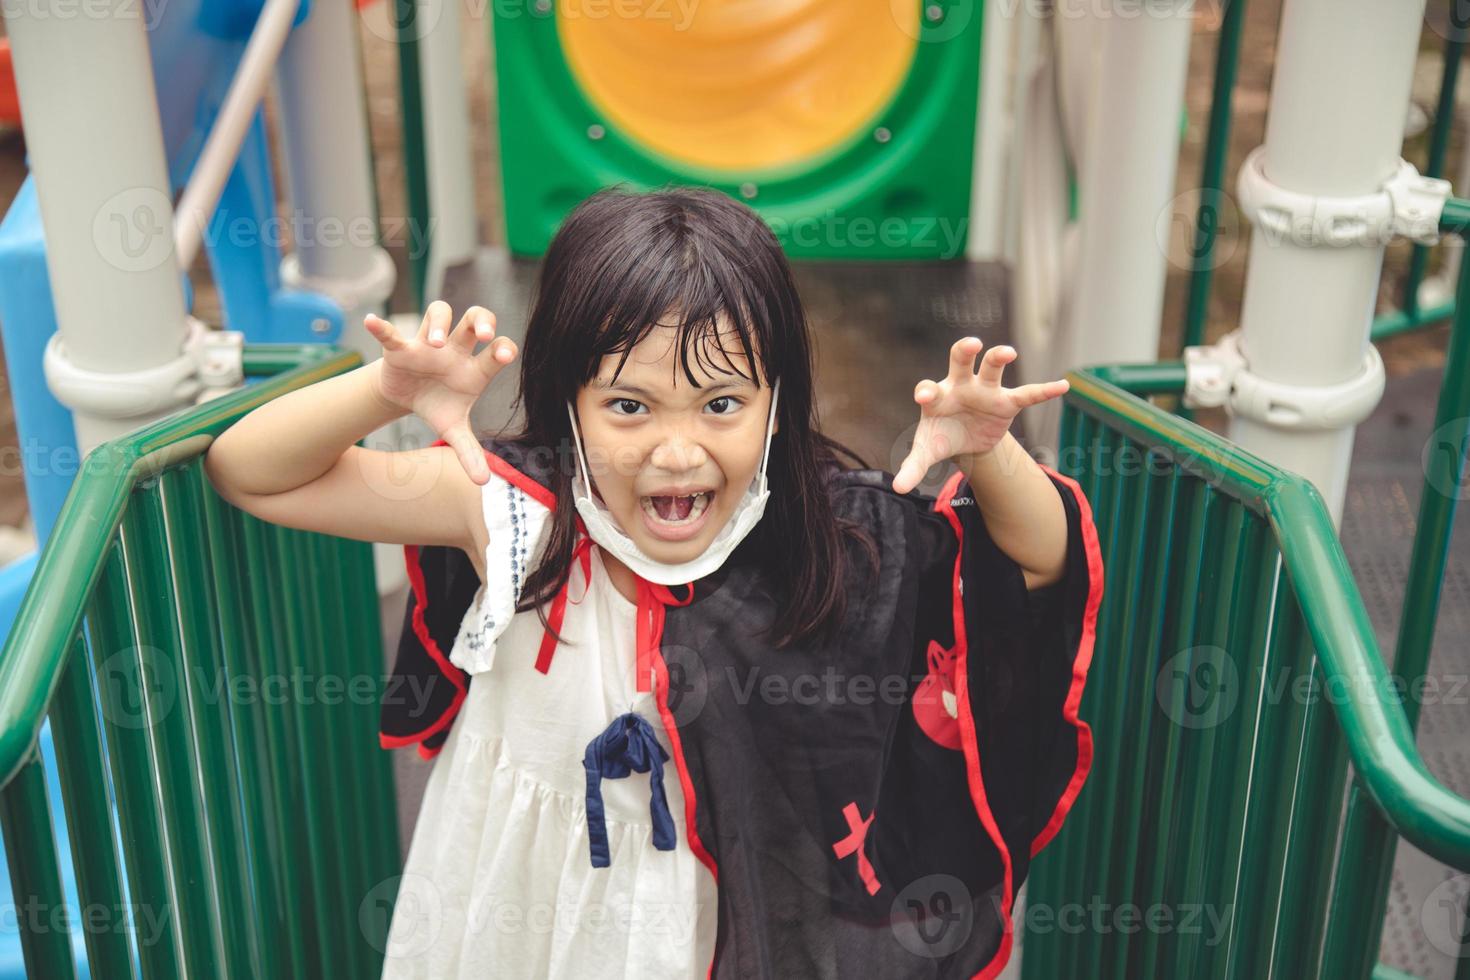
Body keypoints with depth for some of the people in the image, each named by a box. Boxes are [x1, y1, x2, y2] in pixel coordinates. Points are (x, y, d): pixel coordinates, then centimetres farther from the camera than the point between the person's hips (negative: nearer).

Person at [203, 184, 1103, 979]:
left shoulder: (832, 534, -22)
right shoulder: (512, 511, -23)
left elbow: (1044, 558, -12)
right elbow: (248, 472, -18)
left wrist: (987, 457, -34)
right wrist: (388, 391, -37)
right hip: (522, 905, 0)